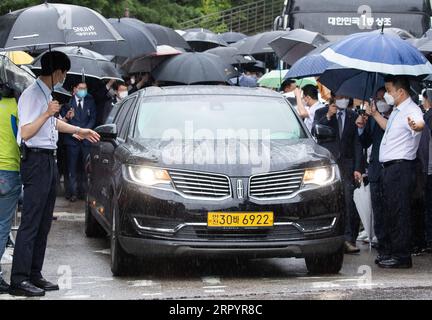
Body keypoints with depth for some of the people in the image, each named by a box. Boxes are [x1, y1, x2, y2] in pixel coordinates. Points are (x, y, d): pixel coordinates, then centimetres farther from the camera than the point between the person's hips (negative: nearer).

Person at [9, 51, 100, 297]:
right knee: (31, 222, -11)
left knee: (44, 222, 12)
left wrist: (79, 131, 39)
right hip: (36, 159, -10)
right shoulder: (32, 95, -15)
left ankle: (35, 275, 17)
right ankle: (19, 280, -11)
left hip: (49, 159, 10)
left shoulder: (47, 93, 14)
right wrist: (47, 113, -28)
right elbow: (26, 132, -20)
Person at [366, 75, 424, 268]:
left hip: (401, 167, -10)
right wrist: (375, 114, 43)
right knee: (389, 209, 17)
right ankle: (388, 251, 27)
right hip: (390, 166, 10)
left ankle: (402, 256, -6)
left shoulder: (411, 110, -15)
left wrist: (416, 125, -63)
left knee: (399, 211, -9)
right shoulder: (396, 111, 17)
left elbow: (420, 123, -40)